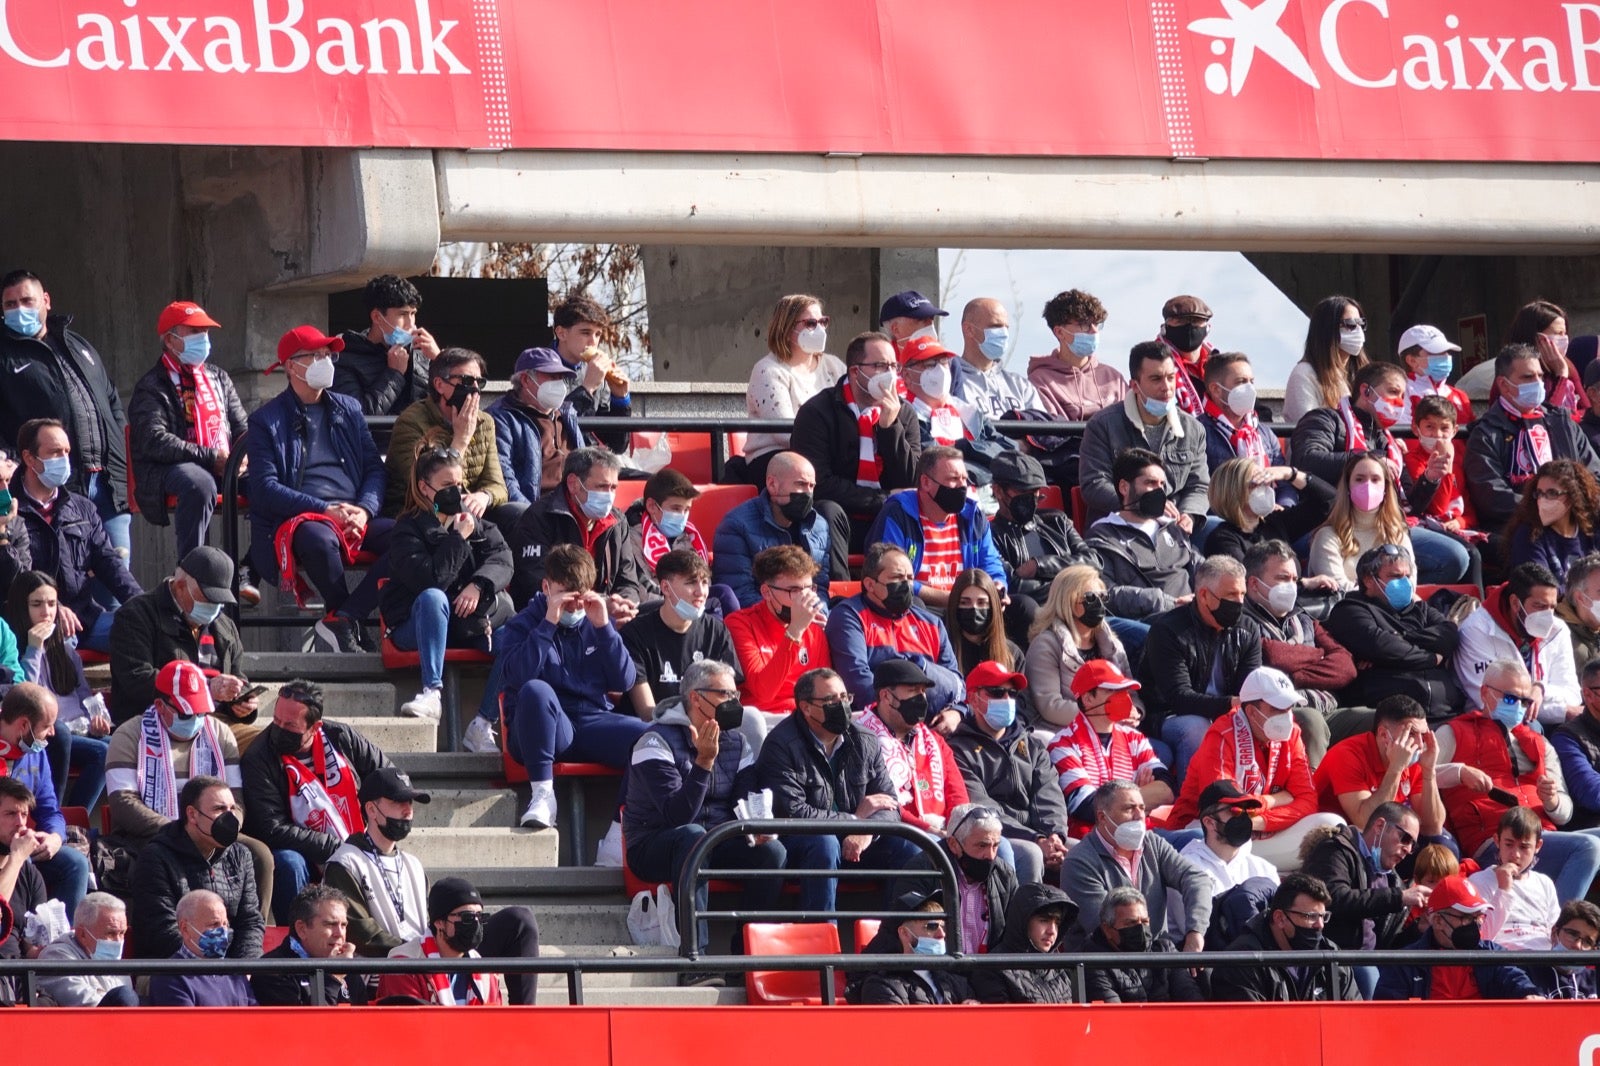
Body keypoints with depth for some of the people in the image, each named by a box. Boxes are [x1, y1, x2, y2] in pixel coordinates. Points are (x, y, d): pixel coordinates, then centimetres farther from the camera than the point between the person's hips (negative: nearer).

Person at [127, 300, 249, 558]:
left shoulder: (218, 377, 24)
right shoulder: (152, 387, 3)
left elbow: (242, 428, 23)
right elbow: (155, 441, -11)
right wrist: (211, 457, -18)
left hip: (224, 467, 6)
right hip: (171, 468, -6)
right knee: (199, 484, -41)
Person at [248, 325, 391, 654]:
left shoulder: (348, 410, 22)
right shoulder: (266, 421, 7)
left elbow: (374, 468, 16)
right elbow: (266, 488, -4)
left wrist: (364, 509, -7)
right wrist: (326, 510, -16)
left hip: (356, 516, 4)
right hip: (297, 519, -4)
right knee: (320, 538, -41)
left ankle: (342, 621, -26)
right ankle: (351, 626, -17)